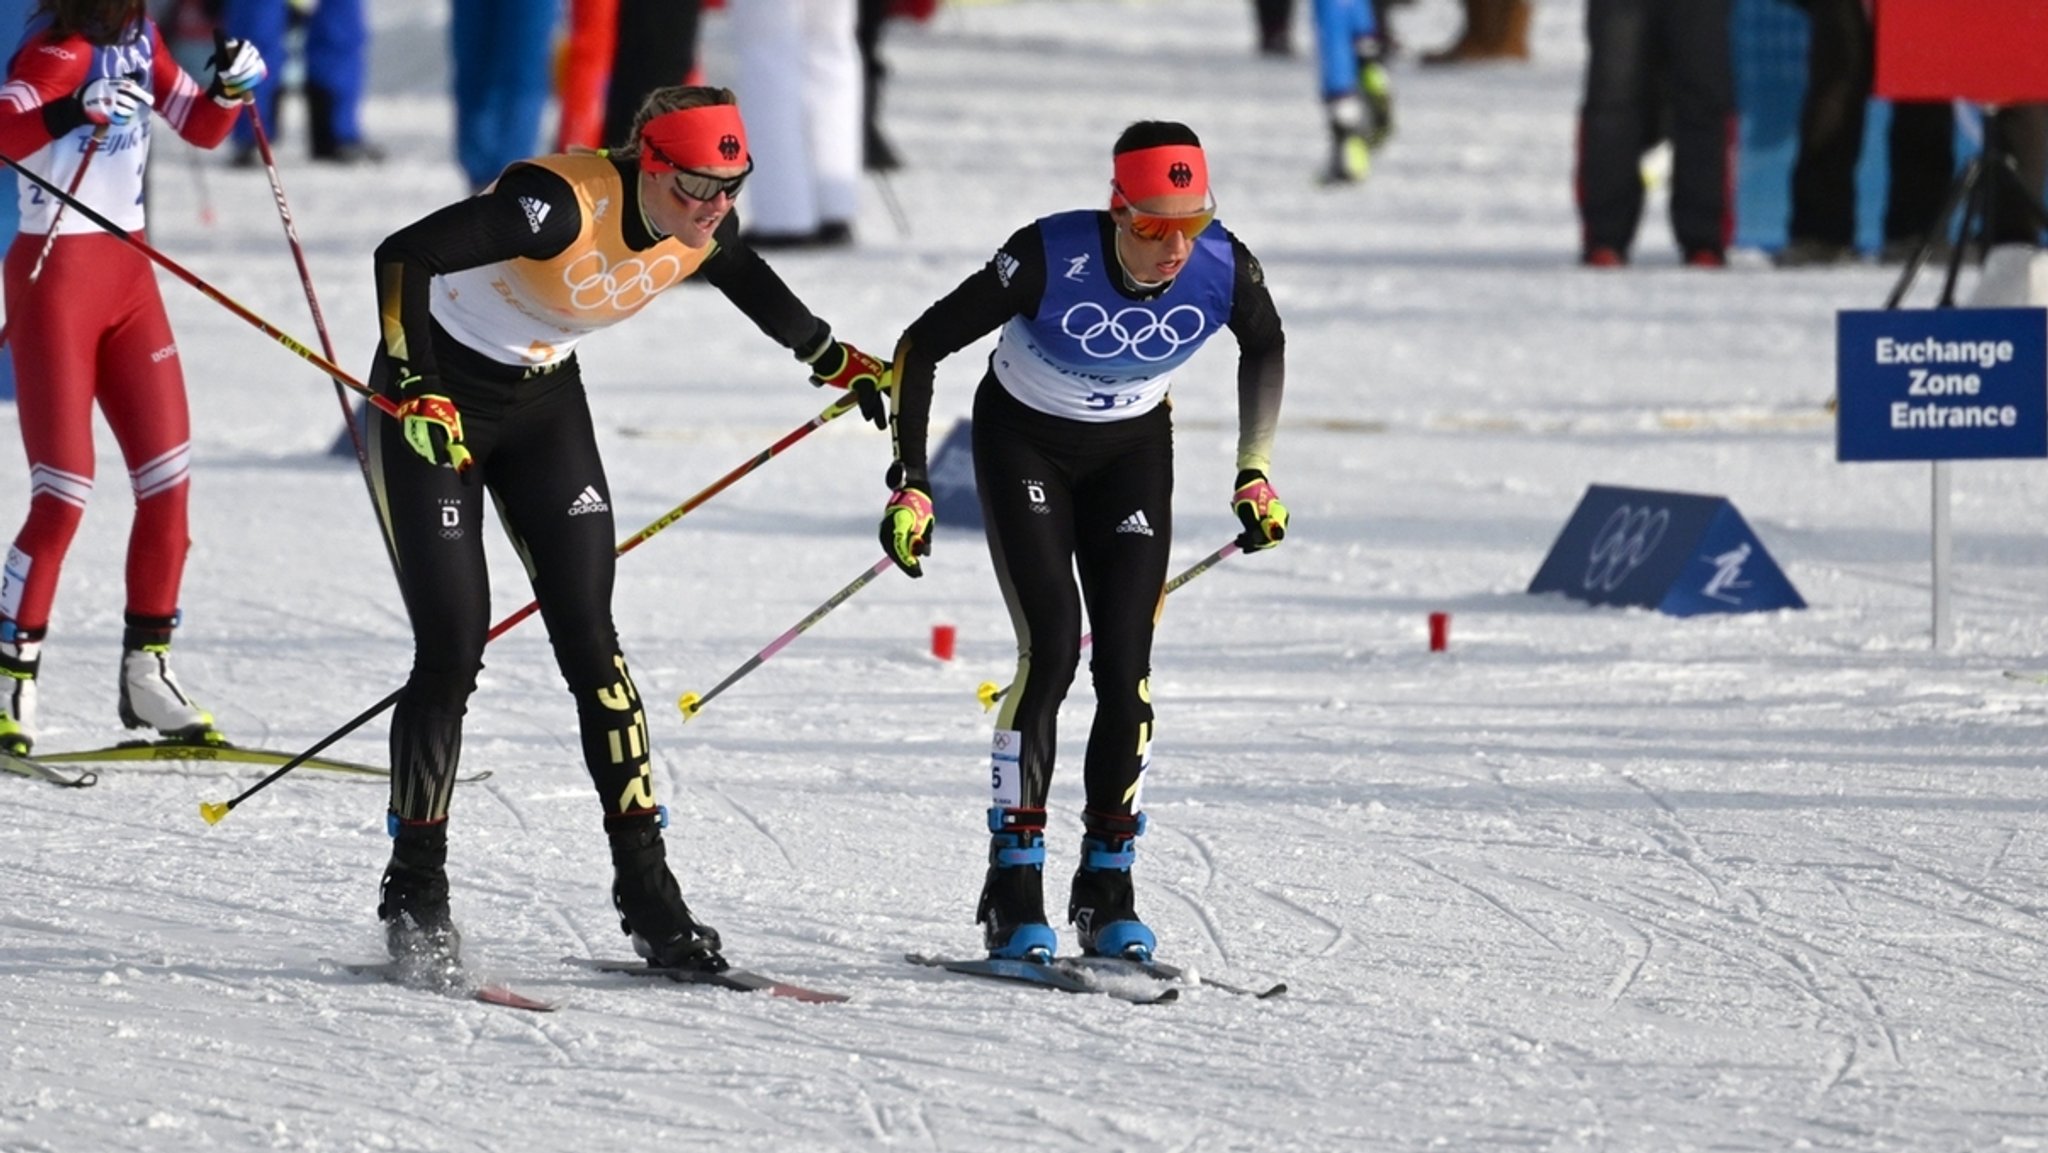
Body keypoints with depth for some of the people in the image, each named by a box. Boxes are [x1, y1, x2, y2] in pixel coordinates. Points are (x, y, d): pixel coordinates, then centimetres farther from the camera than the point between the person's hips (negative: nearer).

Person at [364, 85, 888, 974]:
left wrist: (830, 358, 19)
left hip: (545, 402, 6)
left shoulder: (702, 227, -11)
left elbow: (740, 275, 15)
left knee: (589, 641, -2)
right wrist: (416, 388, -41)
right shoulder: (560, 203, -33)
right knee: (453, 650, -10)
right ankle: (414, 890, 3)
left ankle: (646, 890, 1)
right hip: (435, 405, -6)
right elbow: (403, 257, -35)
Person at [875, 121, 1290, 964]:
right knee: (1052, 644, -18)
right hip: (1024, 442, -3)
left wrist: (1255, 473, 1)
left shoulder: (1224, 269, -24)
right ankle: (1014, 884, -10)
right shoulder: (1049, 260, -33)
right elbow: (923, 346, -20)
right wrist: (910, 483, -22)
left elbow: (1266, 348, 2)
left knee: (1127, 662, -8)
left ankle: (1108, 887, 4)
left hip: (1134, 450, 3)